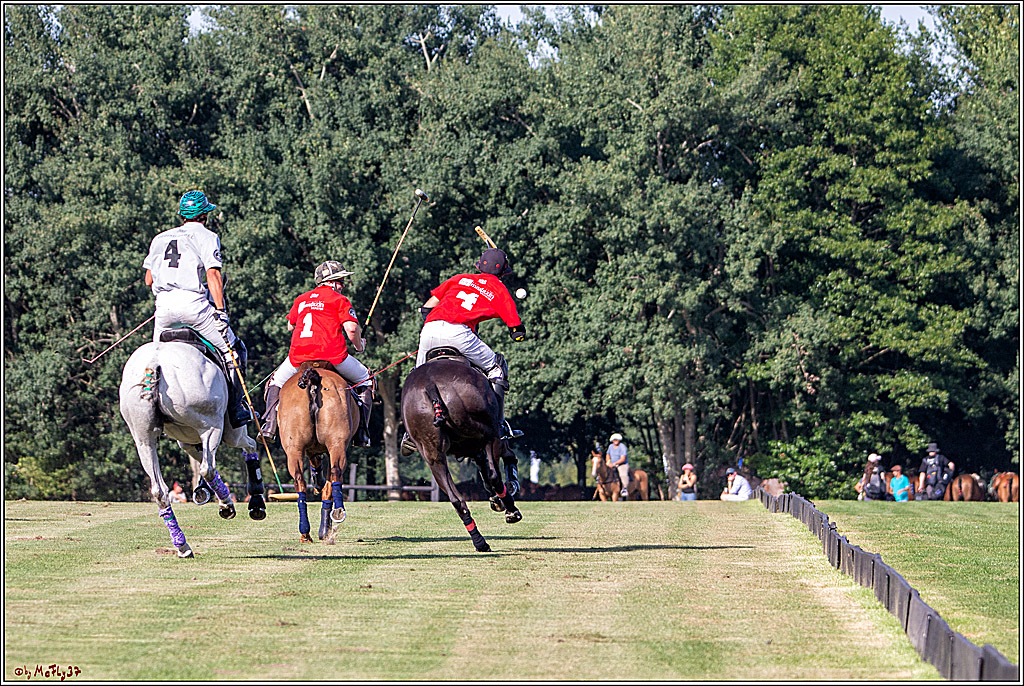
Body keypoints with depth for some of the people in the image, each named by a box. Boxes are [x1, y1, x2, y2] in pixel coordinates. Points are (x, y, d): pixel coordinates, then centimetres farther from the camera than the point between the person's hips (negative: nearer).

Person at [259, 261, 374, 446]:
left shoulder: (301, 299, 22)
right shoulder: (340, 300, 7)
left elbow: (290, 326, 33)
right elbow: (351, 328, -6)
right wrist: (359, 346, 14)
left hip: (298, 356, 3)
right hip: (333, 356, -3)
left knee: (276, 382, 30)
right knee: (365, 380, 18)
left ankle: (269, 425, 7)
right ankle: (362, 432, 7)